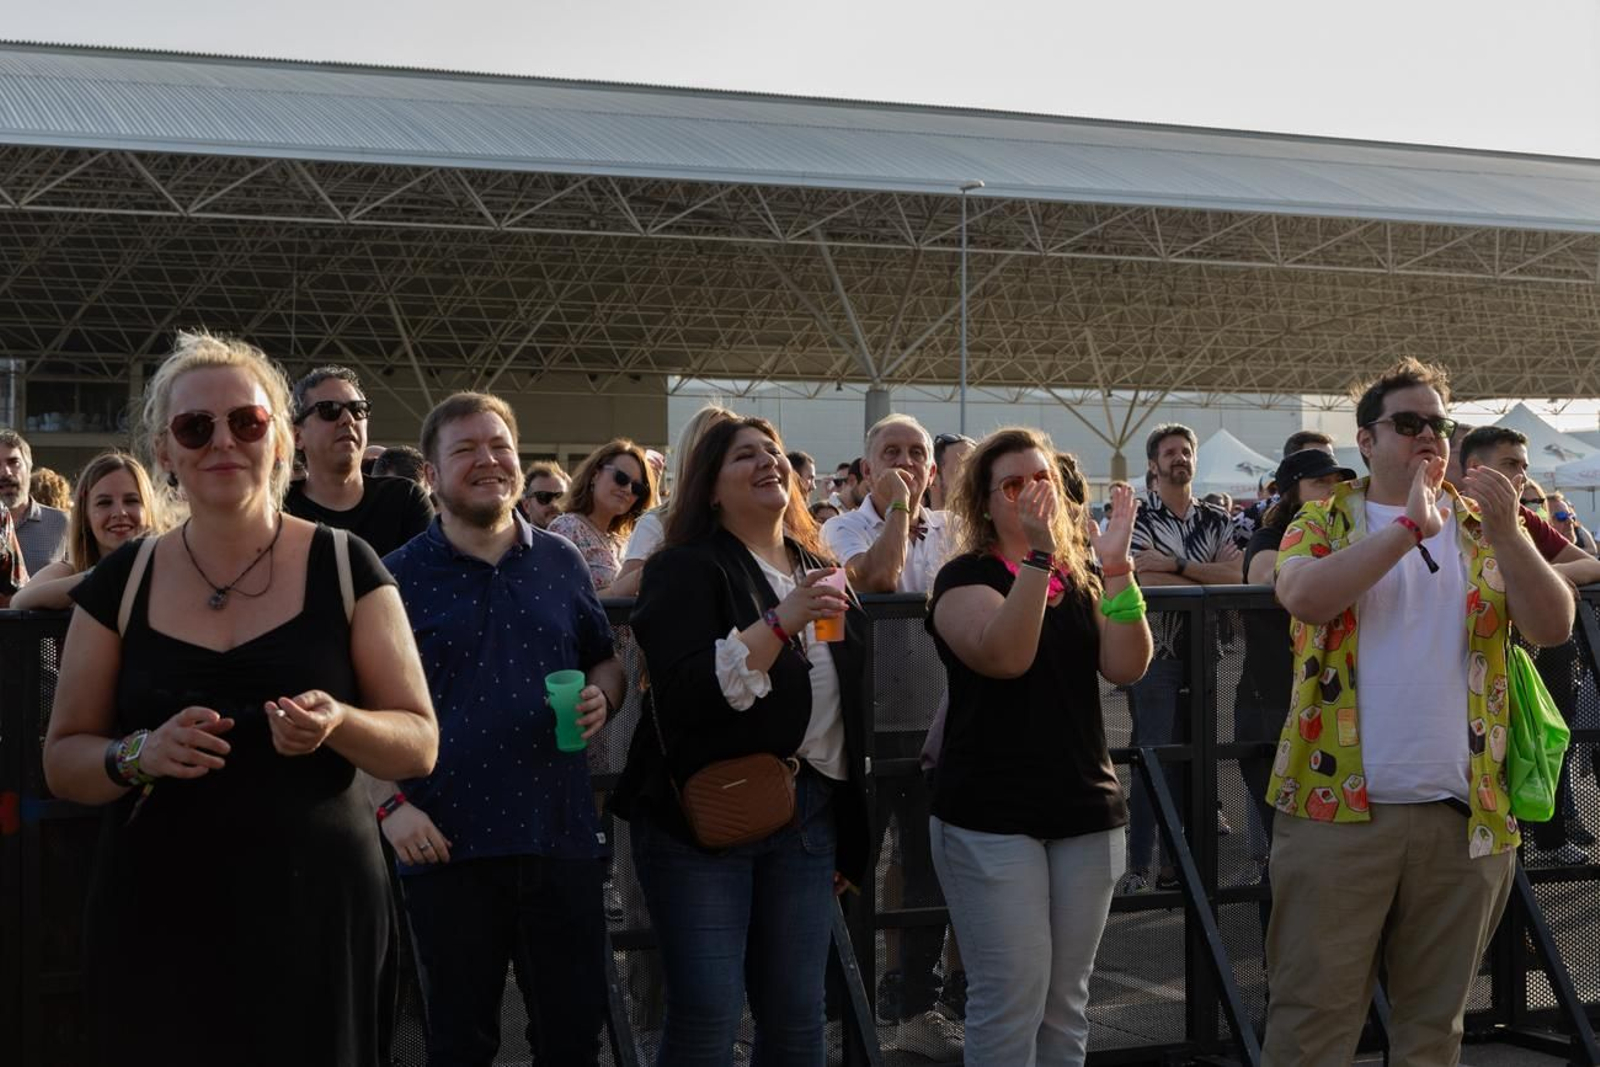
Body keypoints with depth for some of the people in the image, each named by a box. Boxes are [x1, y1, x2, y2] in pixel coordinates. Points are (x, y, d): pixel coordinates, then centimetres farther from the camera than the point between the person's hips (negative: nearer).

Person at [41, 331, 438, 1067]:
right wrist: (139, 755, -14)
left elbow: (419, 744, -1)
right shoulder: (119, 583, 4)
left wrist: (339, 725, -21)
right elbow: (62, 761, 7)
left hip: (315, 911, -1)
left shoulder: (346, 569, -1)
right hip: (155, 918, 1)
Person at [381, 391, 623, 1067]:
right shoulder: (400, 576, -1)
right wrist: (390, 803, -12)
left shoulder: (561, 562, 8)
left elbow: (605, 659, 20)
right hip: (448, 844, -2)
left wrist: (602, 696, -3)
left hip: (562, 835, 3)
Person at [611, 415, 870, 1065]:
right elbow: (685, 694, -19)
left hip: (810, 815, 6)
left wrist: (851, 840, 20)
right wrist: (782, 622, -26)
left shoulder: (820, 573, 15)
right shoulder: (684, 570, -5)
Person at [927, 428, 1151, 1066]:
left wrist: (1117, 569, -13)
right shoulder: (966, 577, -3)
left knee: (1067, 1000, 9)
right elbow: (1005, 654, -23)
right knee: (1011, 998, -7)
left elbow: (1126, 667, -3)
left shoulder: (1079, 579, 13)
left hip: (1086, 810, 5)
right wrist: (1038, 553, -28)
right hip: (993, 816, -5)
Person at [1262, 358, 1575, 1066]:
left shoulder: (1482, 527, 12)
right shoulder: (1324, 523, 5)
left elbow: (1553, 628, -1)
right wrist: (1410, 526, -17)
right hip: (1340, 807, -3)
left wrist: (1505, 534, -15)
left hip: (1466, 814, 3)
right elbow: (1303, 596, -16)